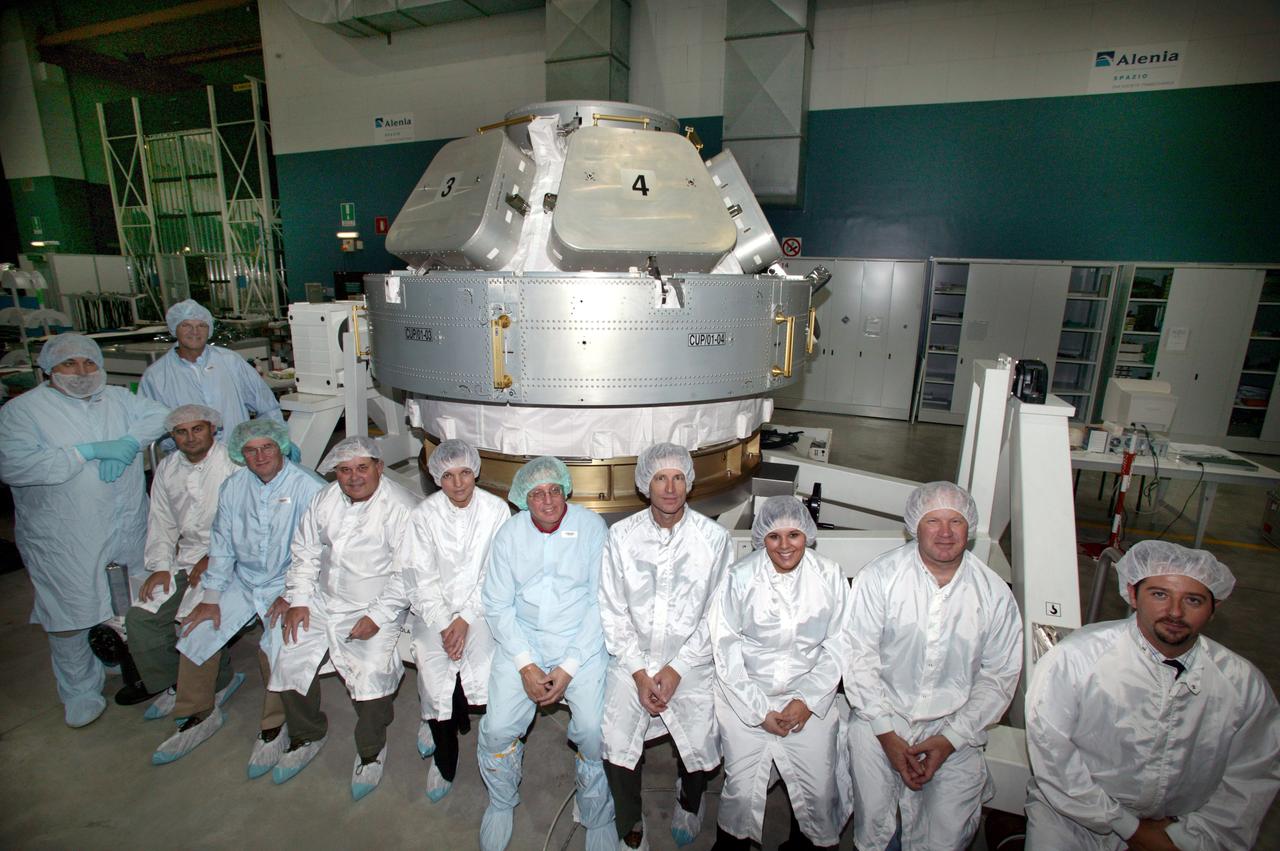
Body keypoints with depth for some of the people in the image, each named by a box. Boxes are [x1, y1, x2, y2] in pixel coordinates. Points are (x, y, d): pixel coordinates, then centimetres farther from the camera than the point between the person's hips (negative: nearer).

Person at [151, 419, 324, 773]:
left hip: (289, 584, -6)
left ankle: (274, 727, -2)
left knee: (275, 646, -26)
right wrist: (210, 597, 4)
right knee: (196, 633, -2)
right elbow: (222, 545, 8)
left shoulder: (309, 488, -16)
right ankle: (200, 715, 22)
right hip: (242, 581, 6)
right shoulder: (233, 486, 2)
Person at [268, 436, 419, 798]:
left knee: (371, 678, -21)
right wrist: (298, 600, 4)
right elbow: (305, 551, 13)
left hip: (375, 609, -6)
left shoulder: (401, 508, -18)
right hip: (322, 602, 6)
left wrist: (378, 617, -20)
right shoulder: (325, 500, 2)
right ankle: (307, 736, 30)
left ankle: (371, 751, 9)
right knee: (289, 665, 0)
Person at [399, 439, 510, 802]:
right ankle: (444, 762, 14)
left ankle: (437, 722, 20)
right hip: (435, 608, 1)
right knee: (434, 672, -14)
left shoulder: (496, 510, -6)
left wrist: (465, 619, -13)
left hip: (481, 605, 0)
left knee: (482, 671, -16)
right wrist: (443, 624, -12)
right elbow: (421, 578, -4)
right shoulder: (424, 514, -4)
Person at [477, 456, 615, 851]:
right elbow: (497, 604, 1)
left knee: (594, 733, -14)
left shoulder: (592, 527, -6)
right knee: (497, 729, -7)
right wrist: (526, 664, -9)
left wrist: (569, 667, -12)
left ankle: (598, 818, 16)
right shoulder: (510, 533, 1)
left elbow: (600, 603, -7)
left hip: (581, 640, -2)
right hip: (522, 639, 2)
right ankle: (501, 803, 26)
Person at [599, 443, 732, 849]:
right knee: (615, 744, -11)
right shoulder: (622, 535, -4)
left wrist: (677, 670, -9)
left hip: (691, 663, 0)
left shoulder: (714, 537, -7)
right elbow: (612, 611, -1)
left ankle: (689, 800, 31)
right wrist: (639, 672, -7)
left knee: (701, 748, -7)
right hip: (633, 659, 1)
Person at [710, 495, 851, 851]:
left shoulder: (830, 576, -5)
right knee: (741, 789, -1)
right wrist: (760, 710, -9)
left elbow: (838, 645, 0)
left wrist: (807, 700, -7)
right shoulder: (740, 577, -10)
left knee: (819, 789, 0)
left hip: (810, 698, 2)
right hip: (746, 696, -1)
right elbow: (725, 649, -7)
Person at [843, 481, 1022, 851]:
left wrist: (951, 738, -7)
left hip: (953, 725, 2)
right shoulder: (879, 577, -11)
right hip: (882, 713, -1)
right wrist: (887, 733, -13)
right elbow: (859, 657, -10)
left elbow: (999, 676, 0)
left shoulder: (995, 594, -4)